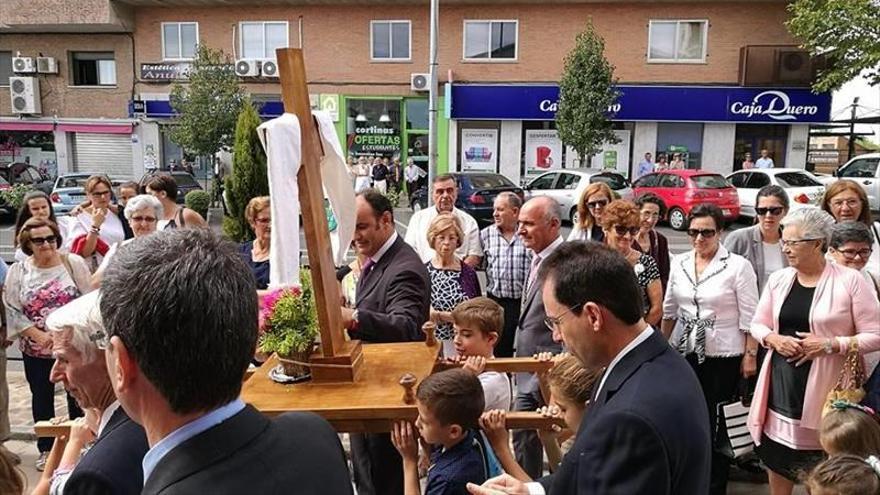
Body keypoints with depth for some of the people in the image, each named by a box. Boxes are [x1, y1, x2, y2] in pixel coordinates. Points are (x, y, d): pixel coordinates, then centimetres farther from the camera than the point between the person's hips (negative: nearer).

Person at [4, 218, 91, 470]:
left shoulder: (73, 263, -5)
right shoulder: (17, 271, -1)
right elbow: (11, 310, -4)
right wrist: (39, 335, -14)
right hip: (36, 349, 2)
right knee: (42, 397, 14)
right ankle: (46, 449, 30)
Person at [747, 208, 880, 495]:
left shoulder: (850, 281, -8)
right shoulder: (778, 279, 5)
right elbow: (757, 325, 13)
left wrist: (829, 344, -18)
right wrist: (774, 339, -8)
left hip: (823, 386, -4)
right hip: (780, 383, 4)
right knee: (776, 461, 15)